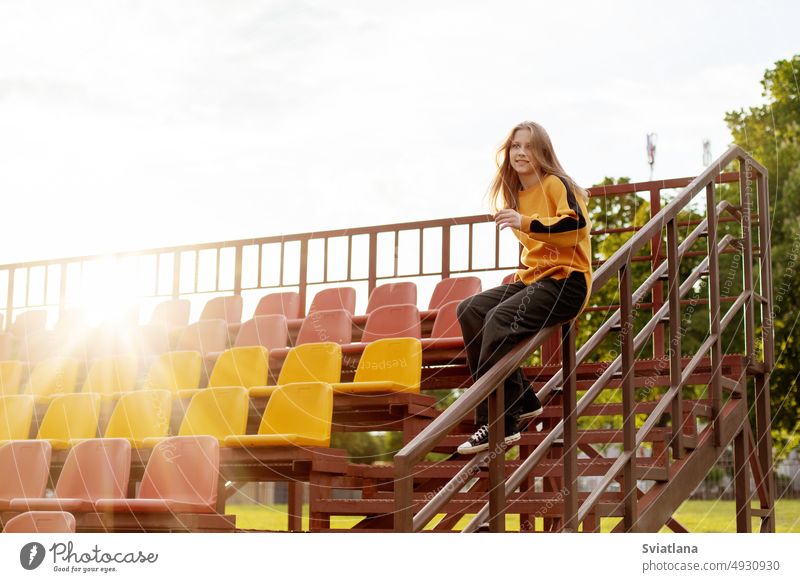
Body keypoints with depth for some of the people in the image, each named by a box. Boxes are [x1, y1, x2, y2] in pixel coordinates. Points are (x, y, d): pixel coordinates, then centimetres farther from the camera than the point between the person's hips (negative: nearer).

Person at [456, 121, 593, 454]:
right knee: (470, 310, -7)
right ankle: (521, 402, -6)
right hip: (534, 277, 9)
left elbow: (575, 225, -23)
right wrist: (524, 271, 14)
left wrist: (526, 222, -32)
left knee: (501, 319, -30)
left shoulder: (556, 184, -7)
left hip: (567, 280, -9)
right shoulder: (517, 194, 17)